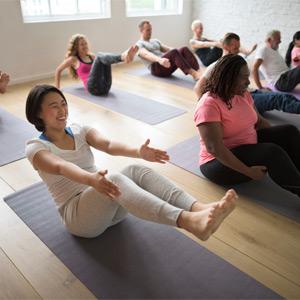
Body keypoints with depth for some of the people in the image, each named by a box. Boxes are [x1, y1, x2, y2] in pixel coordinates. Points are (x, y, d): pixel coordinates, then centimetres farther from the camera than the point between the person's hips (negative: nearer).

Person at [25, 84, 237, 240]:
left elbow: (108, 145, -13)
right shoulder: (36, 148, -3)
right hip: (77, 214, -4)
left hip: (110, 207, 5)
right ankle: (190, 222, -57)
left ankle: (200, 210, -46)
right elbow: (61, 167, -27)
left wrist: (138, 152, -34)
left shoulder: (80, 131, 9)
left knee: (137, 171, -28)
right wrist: (90, 179, -49)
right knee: (116, 180, -36)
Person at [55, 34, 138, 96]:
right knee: (99, 56, -20)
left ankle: (124, 57, -42)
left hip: (105, 87, 5)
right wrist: (57, 88, 21)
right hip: (93, 87, -5)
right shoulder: (73, 59, 13)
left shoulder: (92, 56, 25)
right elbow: (58, 70, 19)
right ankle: (123, 57, -49)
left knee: (105, 58, -10)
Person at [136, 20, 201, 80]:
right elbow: (147, 54, -19)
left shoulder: (155, 41, 31)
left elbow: (167, 49, 22)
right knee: (174, 52, -34)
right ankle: (193, 74, -47)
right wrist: (159, 59, -40)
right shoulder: (139, 44, 4)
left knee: (184, 49, -18)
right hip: (156, 68, -7)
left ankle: (199, 73, -38)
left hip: (168, 65, 7)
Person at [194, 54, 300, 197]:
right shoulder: (209, 104, -24)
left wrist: (279, 138, -1)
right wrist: (248, 171, -29)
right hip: (220, 162, -8)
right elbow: (214, 148, -29)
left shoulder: (243, 94, 2)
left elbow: (259, 121, 12)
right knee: (271, 152, -28)